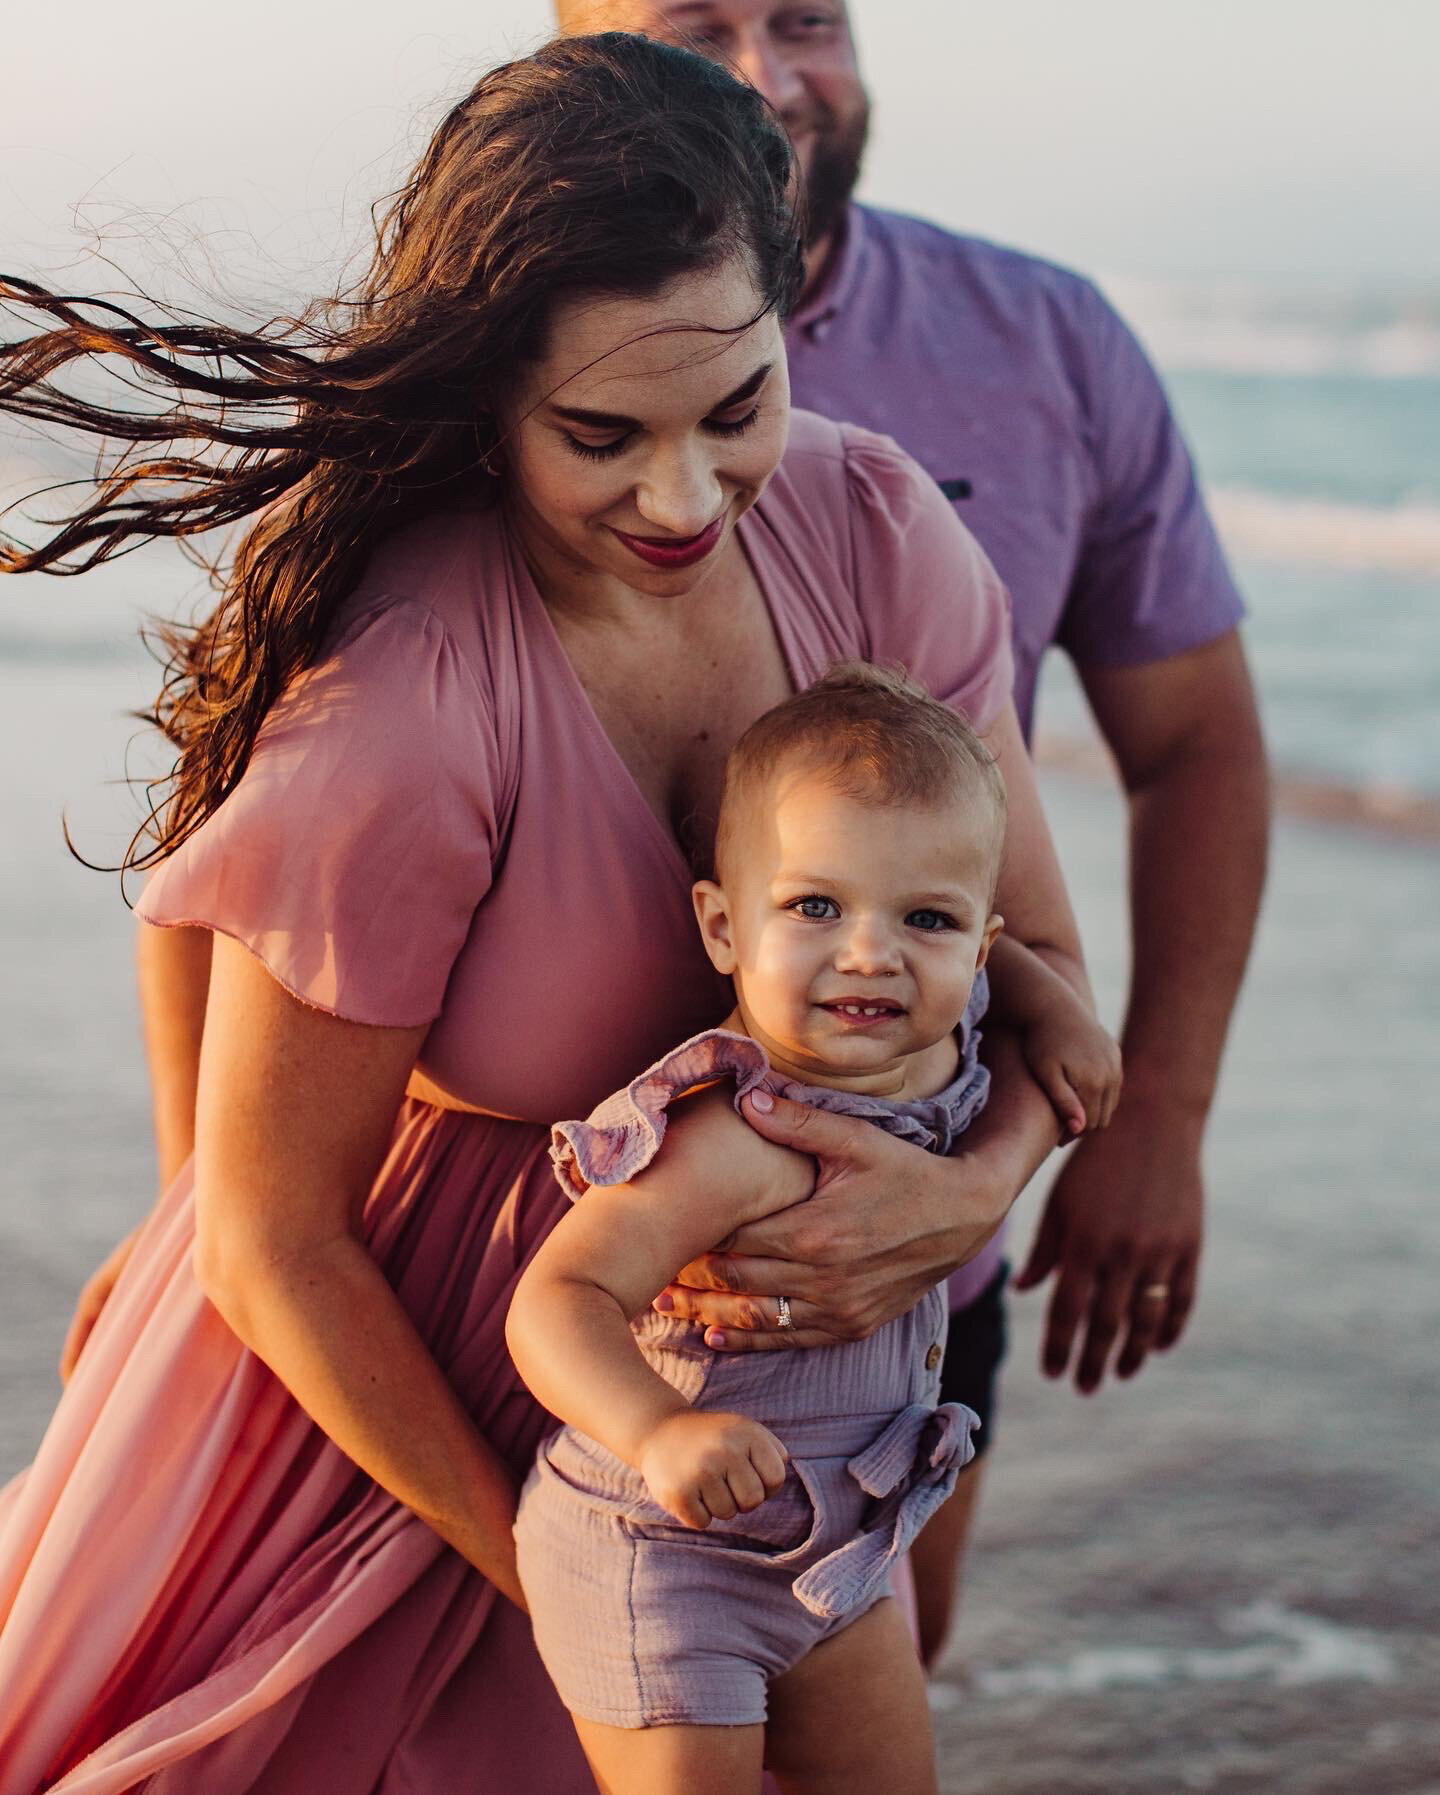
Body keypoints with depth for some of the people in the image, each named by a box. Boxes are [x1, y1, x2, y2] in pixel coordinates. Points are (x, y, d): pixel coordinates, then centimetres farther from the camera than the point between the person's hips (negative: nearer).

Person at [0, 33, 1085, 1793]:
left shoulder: (874, 529, -19)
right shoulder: (391, 719, -35)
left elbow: (1036, 953, -6)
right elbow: (272, 1246, -22)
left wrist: (978, 1185, -28)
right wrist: (525, 1558, -13)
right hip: (369, 1363, -5)